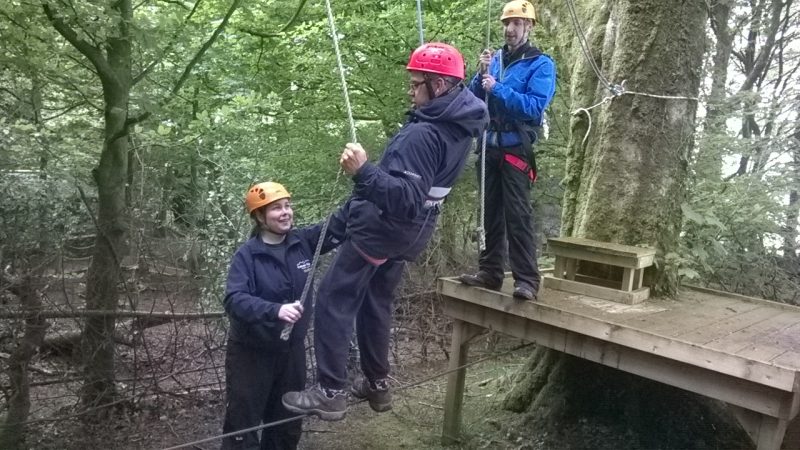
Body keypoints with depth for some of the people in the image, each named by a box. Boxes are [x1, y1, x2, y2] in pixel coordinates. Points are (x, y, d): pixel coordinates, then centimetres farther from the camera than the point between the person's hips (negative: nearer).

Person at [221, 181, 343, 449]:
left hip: (291, 349, 5)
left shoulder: (304, 242, -4)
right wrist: (275, 310, -42)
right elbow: (234, 300, -27)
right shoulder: (247, 255, -16)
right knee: (243, 425, 7)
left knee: (288, 424, 20)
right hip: (251, 352, -4)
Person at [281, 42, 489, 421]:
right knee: (375, 301, 21)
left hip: (380, 227, -9)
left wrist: (363, 172, -42)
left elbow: (405, 199, -34)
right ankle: (377, 385, 31)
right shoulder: (462, 121, 0)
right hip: (411, 231, 9)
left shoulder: (423, 135, -28)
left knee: (333, 300, 1)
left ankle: (330, 393, 6)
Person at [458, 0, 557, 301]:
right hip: (489, 147, 5)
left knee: (518, 215, -9)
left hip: (516, 149, -5)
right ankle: (490, 272, 17)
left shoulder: (541, 64, -3)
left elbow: (535, 107, -16)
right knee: (489, 212, 9)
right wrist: (482, 74, -7)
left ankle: (527, 280, -6)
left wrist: (497, 89, -18)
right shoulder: (494, 59, 13)